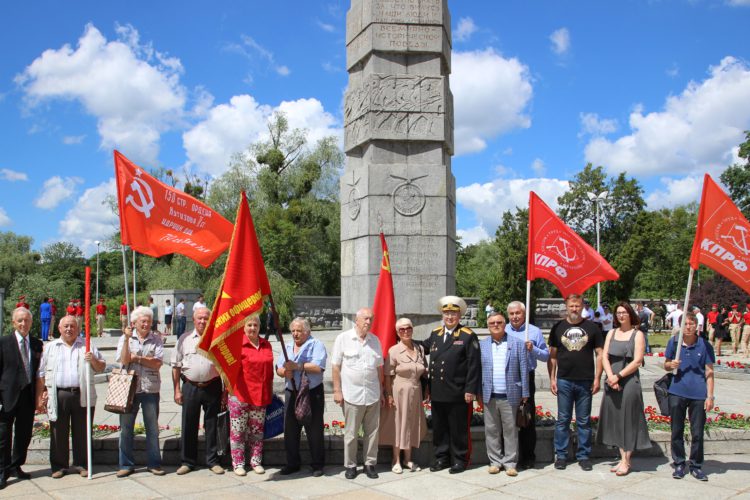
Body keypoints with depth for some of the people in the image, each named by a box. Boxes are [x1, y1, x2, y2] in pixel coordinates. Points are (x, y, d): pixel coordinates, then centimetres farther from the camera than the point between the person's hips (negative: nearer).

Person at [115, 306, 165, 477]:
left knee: (152, 428, 7)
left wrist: (137, 358, -10)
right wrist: (127, 339, -16)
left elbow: (157, 363, -8)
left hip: (151, 389, 0)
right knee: (126, 427, 5)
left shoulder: (156, 339, 3)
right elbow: (124, 361, -11)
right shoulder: (125, 338, 4)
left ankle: (154, 464, 17)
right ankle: (126, 464, 17)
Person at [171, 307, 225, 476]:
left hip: (212, 387, 0)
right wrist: (177, 390, 1)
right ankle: (187, 461, 18)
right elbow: (176, 366, 6)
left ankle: (212, 461, 18)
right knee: (188, 425, 6)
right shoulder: (184, 340, 5)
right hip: (190, 387, 1)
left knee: (212, 425, 7)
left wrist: (225, 390, 2)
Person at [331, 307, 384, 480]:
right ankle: (350, 465, 17)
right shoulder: (343, 338, -2)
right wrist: (337, 391, -6)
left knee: (372, 432, 8)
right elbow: (336, 367, -2)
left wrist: (381, 392, 14)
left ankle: (370, 463, 20)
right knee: (351, 433, 4)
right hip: (352, 395, -4)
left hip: (373, 395, 4)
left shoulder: (375, 340, 10)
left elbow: (379, 367, 15)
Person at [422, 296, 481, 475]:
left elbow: (474, 365, -9)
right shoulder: (435, 333, 11)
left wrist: (470, 390, -13)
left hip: (457, 393, -5)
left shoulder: (468, 336, -6)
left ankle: (459, 460, 19)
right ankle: (441, 458, 26)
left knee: (458, 428, 6)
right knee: (439, 427, 13)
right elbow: (423, 348, 27)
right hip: (437, 392, 5)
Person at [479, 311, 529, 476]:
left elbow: (524, 369, 1)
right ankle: (495, 461, 18)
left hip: (510, 395, -2)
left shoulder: (517, 343, 2)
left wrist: (525, 393, -2)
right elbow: (478, 369, 7)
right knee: (491, 430, 7)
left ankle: (510, 462, 13)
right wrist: (478, 392, 2)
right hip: (489, 396, 2)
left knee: (510, 430, 4)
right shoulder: (482, 345, 8)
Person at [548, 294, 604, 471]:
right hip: (564, 381, 0)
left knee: (584, 421, 8)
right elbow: (552, 355, 7)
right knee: (562, 420, 6)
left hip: (585, 382, 0)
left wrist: (597, 378, -3)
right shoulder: (558, 328, 6)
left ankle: (583, 455, 17)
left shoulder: (591, 328, 4)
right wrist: (552, 379, 1)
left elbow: (599, 354, 4)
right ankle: (561, 455, 14)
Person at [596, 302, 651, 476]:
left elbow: (637, 361, -9)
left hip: (629, 382, -5)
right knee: (615, 419, 7)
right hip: (612, 382, 5)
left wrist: (618, 376, -13)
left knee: (628, 419, 0)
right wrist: (610, 377, -10)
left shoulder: (637, 334, -1)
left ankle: (626, 461, 7)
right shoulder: (611, 333, 12)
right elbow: (604, 357, 5)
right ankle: (622, 458, 17)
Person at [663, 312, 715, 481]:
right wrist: (671, 365, -12)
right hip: (677, 392, 1)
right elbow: (666, 365, 11)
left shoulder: (704, 346, -2)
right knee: (677, 431, 9)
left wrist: (710, 396, -4)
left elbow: (709, 372, 1)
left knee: (697, 433, 5)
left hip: (698, 395, -1)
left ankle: (696, 466, 20)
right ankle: (679, 464, 23)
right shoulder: (673, 342, 2)